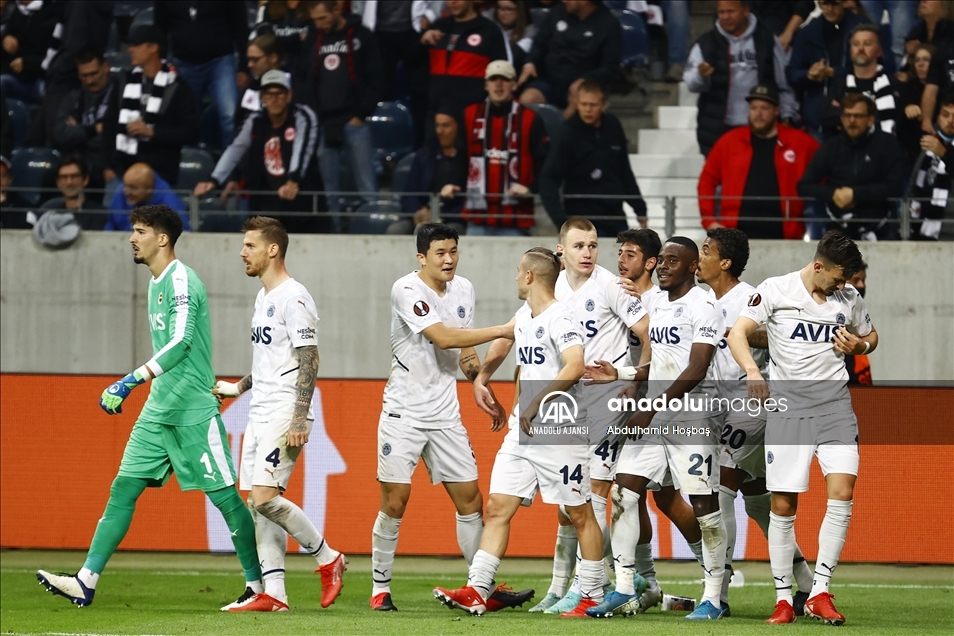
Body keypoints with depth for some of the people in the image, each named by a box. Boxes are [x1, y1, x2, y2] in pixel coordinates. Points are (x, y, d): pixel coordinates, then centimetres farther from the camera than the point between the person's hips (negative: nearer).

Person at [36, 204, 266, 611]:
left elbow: (180, 342, -26)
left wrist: (130, 382, -30)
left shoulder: (181, 280, -14)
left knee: (224, 495, -3)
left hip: (194, 410, -9)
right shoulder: (157, 283, 14)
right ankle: (87, 581, -2)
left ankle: (259, 585, 6)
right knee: (123, 488, 2)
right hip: (158, 410, 9)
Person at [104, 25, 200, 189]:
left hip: (159, 175, -5)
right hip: (123, 172, 5)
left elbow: (191, 133, -7)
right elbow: (112, 124, 13)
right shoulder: (128, 80, 11)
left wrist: (152, 132, -14)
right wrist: (109, 166, 7)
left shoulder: (176, 88, -4)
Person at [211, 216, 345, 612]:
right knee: (258, 504, 4)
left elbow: (309, 361, -17)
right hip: (260, 415, 10)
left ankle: (328, 558, -1)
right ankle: (273, 594, 4)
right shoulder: (263, 297, 17)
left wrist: (299, 419, -22)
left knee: (265, 497, -17)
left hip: (285, 414, -10)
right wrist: (238, 387, 23)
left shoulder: (294, 298, -12)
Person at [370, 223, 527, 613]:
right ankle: (380, 588, 7)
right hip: (404, 413, -6)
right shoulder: (407, 291, -16)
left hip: (446, 414, 6)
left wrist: (473, 366, -5)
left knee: (469, 498, 3)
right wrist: (502, 331, -28)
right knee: (395, 501, -6)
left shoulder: (463, 289, 6)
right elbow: (442, 337, -27)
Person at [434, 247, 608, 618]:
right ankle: (476, 591, -2)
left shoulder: (560, 318, -13)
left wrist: (536, 403, -26)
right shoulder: (523, 318, 14)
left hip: (561, 432, -9)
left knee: (579, 515, 1)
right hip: (522, 434, 9)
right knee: (497, 508, 1)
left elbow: (575, 366, -27)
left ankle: (593, 597, 9)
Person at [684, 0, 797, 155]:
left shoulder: (766, 40, 3)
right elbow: (691, 81, -7)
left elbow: (784, 81, 7)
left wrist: (787, 116, 3)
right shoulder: (706, 43, 1)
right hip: (717, 131, 0)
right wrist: (700, 75, -30)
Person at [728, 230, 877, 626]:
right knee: (783, 506, -3)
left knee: (842, 491, -14)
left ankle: (819, 593, -8)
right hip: (787, 406, -2)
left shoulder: (849, 298, 8)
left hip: (834, 404, 2)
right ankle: (783, 599, 8)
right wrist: (752, 370, -29)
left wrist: (859, 346, 1)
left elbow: (871, 337, 26)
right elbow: (738, 333, -10)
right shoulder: (775, 290, -3)